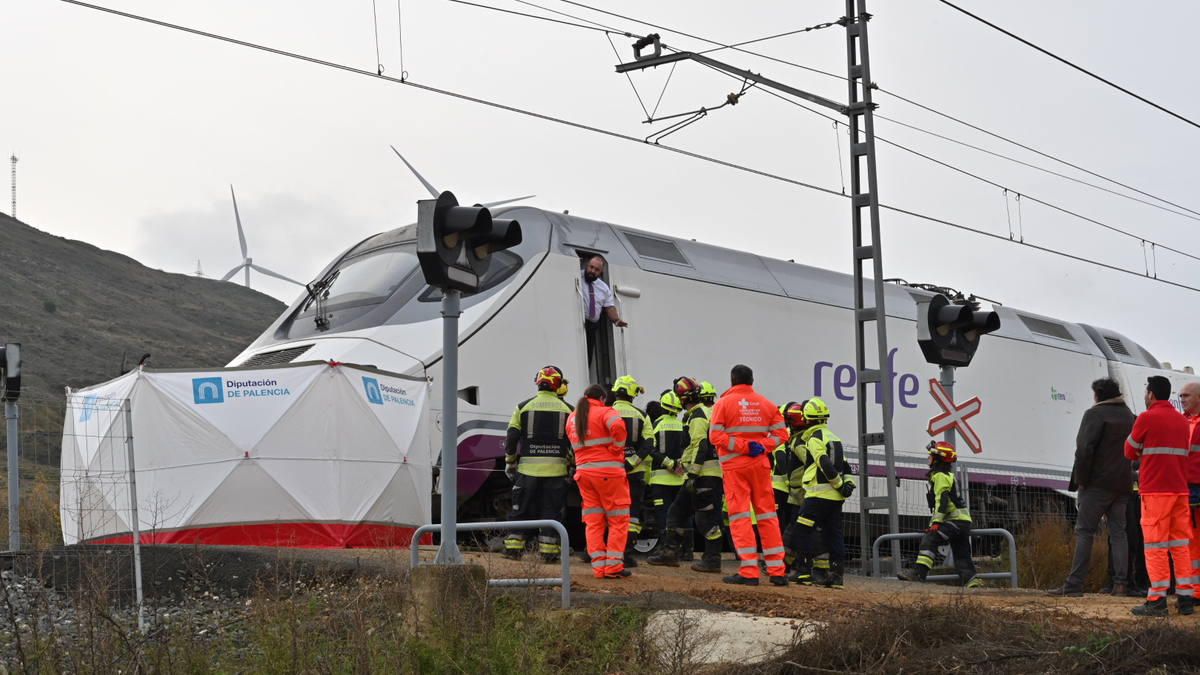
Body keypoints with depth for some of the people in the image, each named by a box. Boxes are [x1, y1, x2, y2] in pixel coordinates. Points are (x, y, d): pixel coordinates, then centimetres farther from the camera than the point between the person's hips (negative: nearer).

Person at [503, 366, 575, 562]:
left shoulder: (523, 407, 3)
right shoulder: (567, 409, 4)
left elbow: (512, 437, 2)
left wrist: (509, 462, 12)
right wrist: (572, 464, 15)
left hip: (528, 467, 0)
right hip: (556, 469, 0)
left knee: (521, 508, 9)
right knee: (552, 509, 5)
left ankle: (514, 547, 8)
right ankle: (549, 551, 3)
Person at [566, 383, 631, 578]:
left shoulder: (572, 418, 16)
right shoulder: (604, 412, -5)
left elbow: (573, 443, 17)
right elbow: (618, 426, -25)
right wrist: (617, 449, -13)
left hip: (583, 471, 6)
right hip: (608, 471, -6)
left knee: (593, 521, 9)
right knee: (618, 520, 0)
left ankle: (599, 566, 5)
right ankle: (613, 566, -5)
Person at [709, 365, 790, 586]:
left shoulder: (724, 403, -3)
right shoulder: (766, 404, 9)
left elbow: (715, 436, -12)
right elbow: (781, 434, 4)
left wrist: (742, 447, -12)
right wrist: (763, 446, -7)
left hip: (735, 466, -3)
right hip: (760, 464, 4)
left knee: (740, 517, -2)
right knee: (767, 515, 9)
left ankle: (748, 572, -9)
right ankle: (777, 571, 9)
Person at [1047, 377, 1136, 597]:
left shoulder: (1094, 414, -8)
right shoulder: (1129, 416, 15)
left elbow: (1084, 449, -17)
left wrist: (1081, 479, -10)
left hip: (1098, 483, -7)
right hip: (1122, 484, 7)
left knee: (1085, 531, -6)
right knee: (1118, 532, 8)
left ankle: (1074, 584, -9)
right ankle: (1120, 583, 2)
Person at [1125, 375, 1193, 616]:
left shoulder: (1147, 418, -7)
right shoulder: (1182, 420, 14)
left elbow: (1130, 452, 0)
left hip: (1155, 490, -6)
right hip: (1180, 489, 6)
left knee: (1156, 546, -5)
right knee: (1180, 544, 9)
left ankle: (1157, 600, -8)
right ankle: (1185, 598, 9)